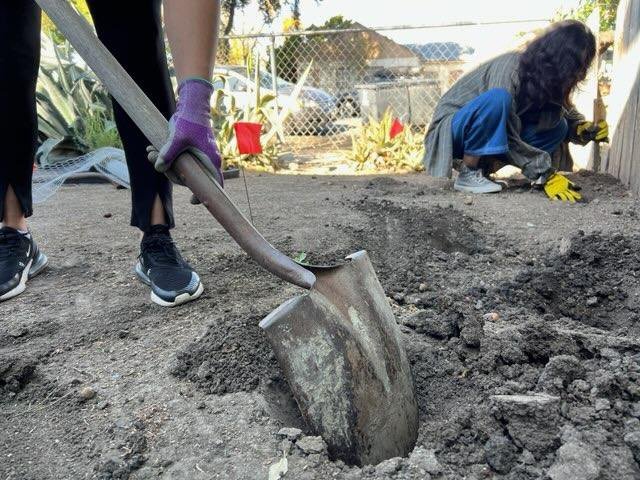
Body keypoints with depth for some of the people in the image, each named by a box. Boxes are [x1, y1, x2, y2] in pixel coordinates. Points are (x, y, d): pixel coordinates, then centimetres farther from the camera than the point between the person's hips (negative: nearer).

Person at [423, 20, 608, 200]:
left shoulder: (547, 75, -2)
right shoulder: (509, 68, -25)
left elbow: (567, 113, 10)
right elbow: (509, 138, -28)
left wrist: (586, 129, -13)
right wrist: (545, 175, -26)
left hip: (487, 135, 8)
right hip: (453, 129, -8)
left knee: (558, 126, -6)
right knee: (498, 98, -35)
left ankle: (481, 165, -7)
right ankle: (467, 174, -21)